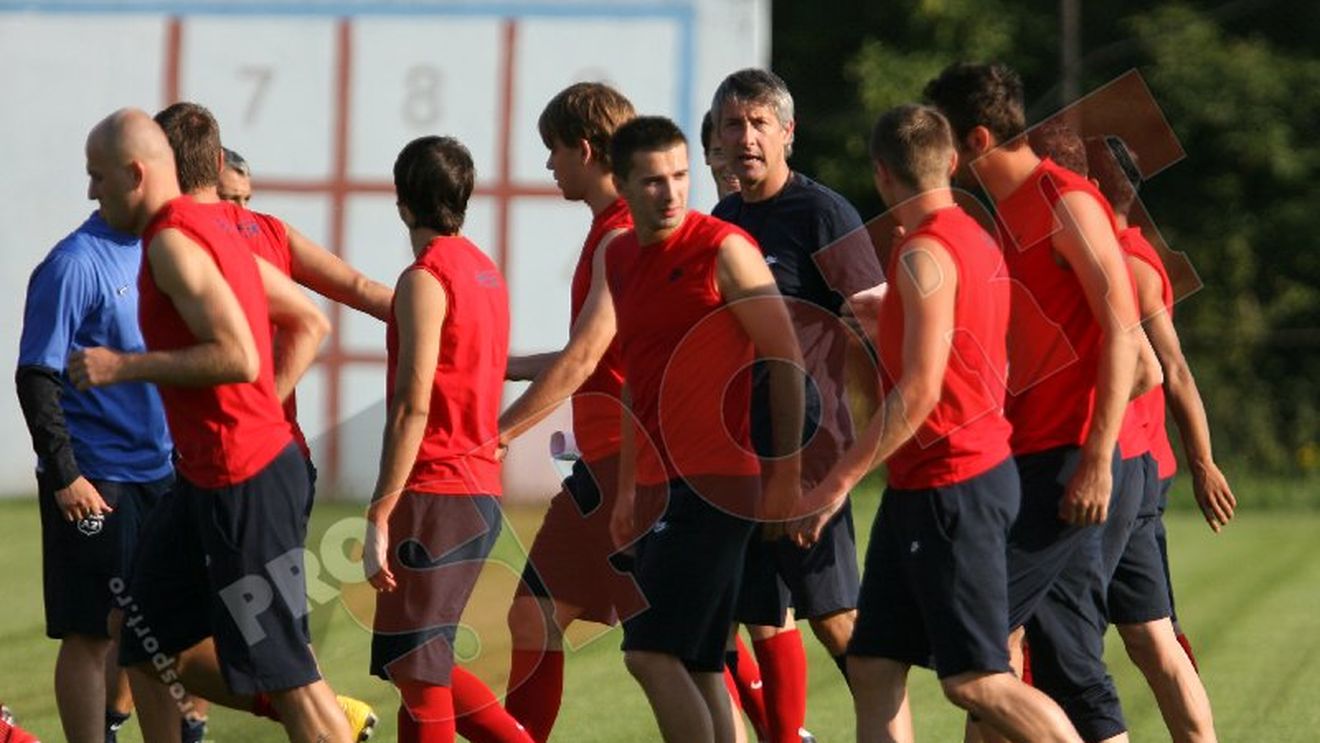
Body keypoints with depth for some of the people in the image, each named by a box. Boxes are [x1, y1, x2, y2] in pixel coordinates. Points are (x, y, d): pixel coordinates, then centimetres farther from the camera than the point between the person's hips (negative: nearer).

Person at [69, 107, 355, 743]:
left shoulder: (173, 242, -15)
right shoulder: (213, 227, 15)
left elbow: (238, 357, -26)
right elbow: (309, 325, 19)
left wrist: (125, 366, -17)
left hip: (242, 482, -10)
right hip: (205, 475, 10)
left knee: (281, 674, -5)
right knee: (149, 640, 15)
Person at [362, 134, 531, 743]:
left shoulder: (426, 278, -12)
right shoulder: (485, 272, 14)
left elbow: (412, 406, -18)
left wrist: (378, 517, -18)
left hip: (435, 494, -9)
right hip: (482, 491, 9)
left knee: (415, 674, -4)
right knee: (422, 667, 16)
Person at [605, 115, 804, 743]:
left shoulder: (724, 249, -8)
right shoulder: (619, 259, 14)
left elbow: (786, 360, -9)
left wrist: (786, 472, -12)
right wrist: (629, 489, 21)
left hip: (714, 486, -8)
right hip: (661, 490, 8)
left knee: (650, 651, -14)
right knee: (697, 666, 8)